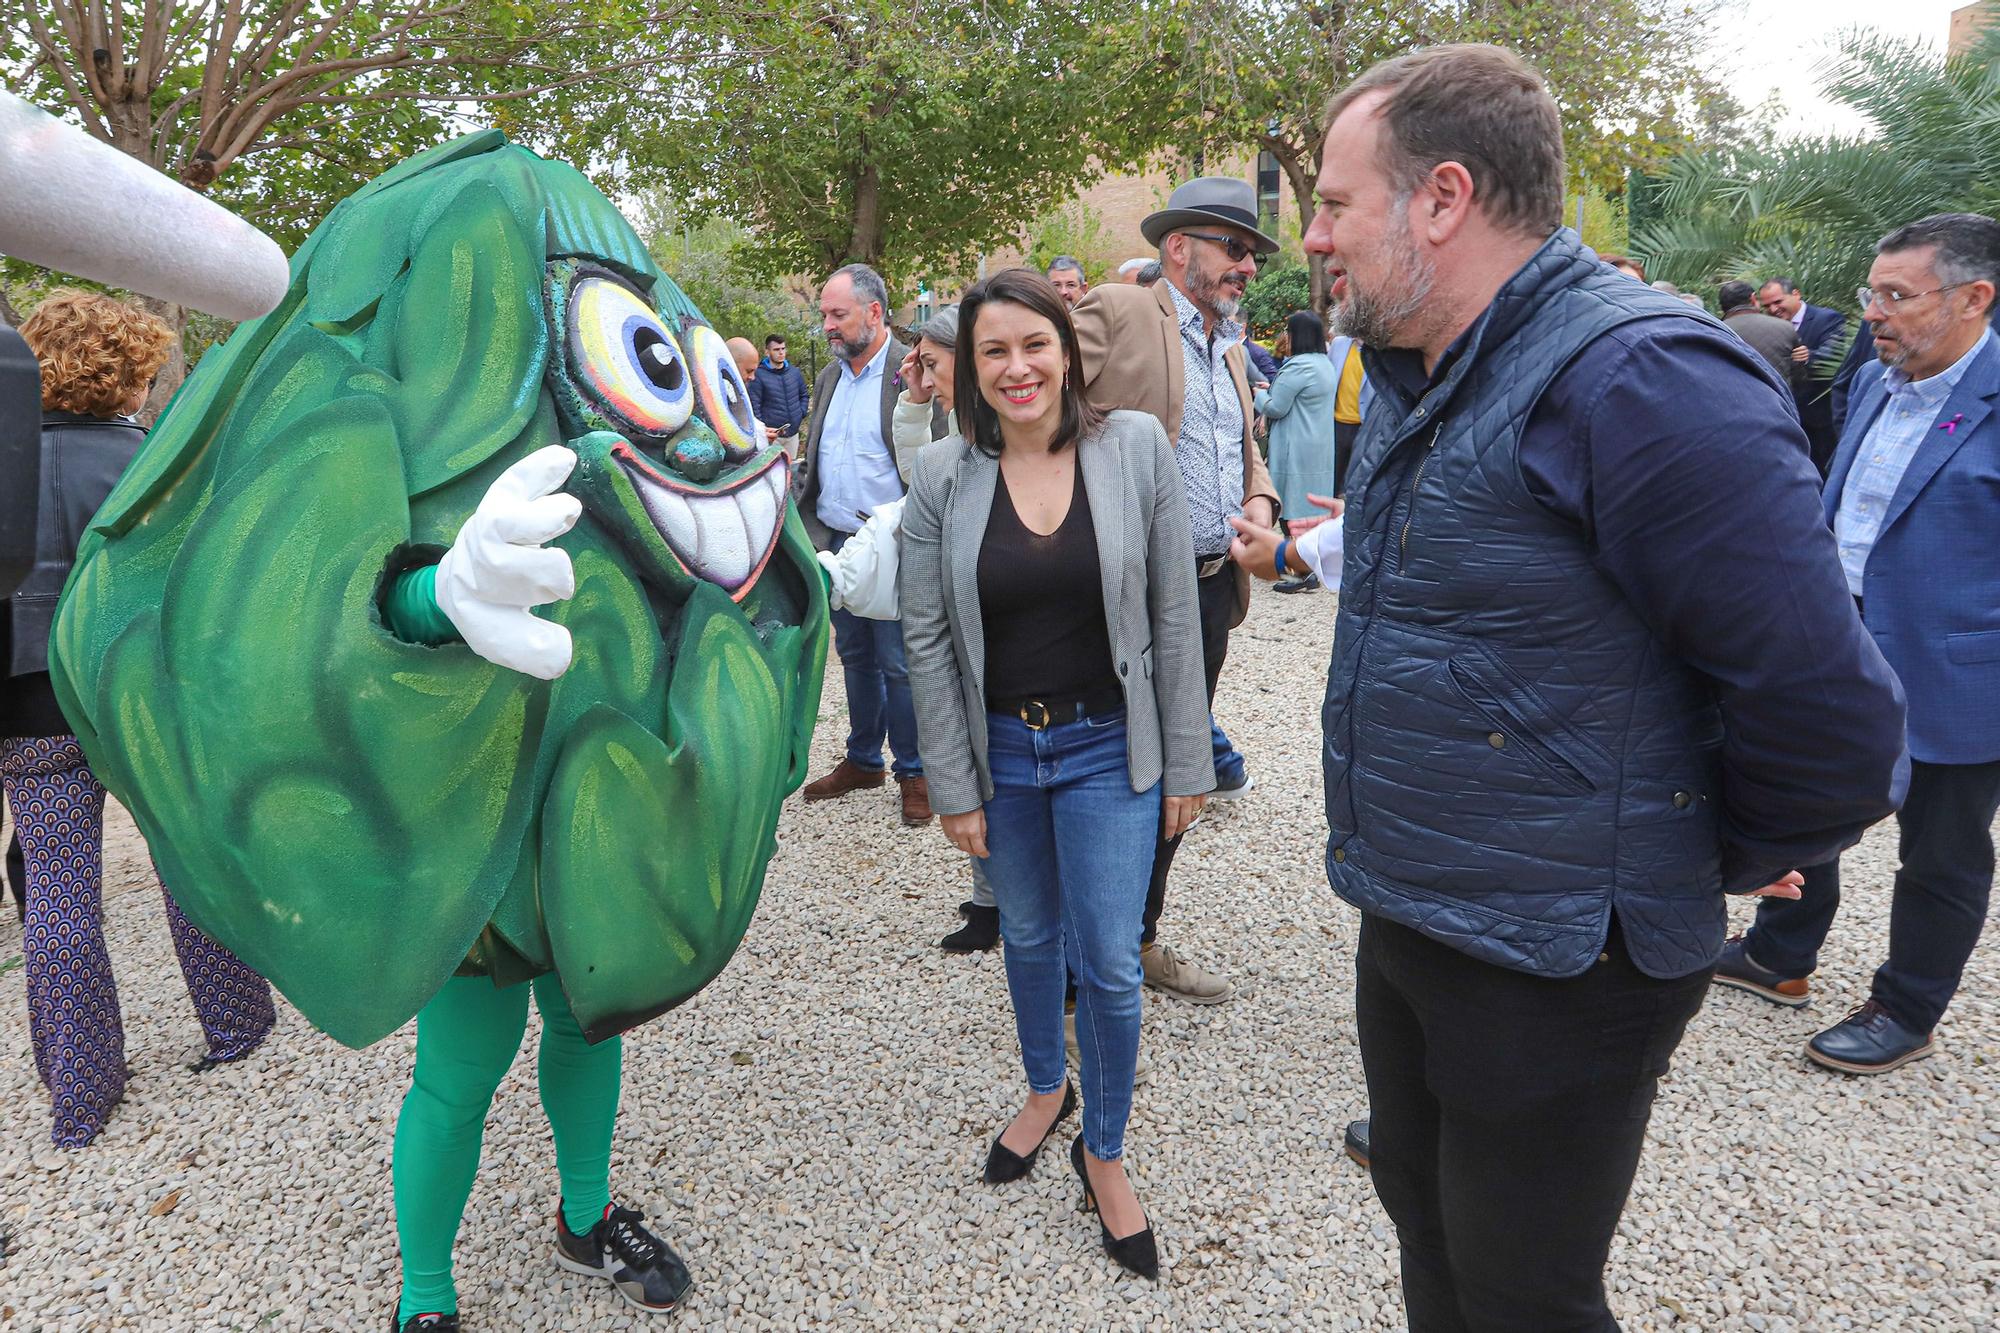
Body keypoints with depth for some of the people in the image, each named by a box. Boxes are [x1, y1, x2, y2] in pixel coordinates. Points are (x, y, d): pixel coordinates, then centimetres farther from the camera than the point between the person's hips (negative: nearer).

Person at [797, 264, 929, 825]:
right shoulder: (828, 377, 14)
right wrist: (808, 528, 11)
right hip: (837, 545, 7)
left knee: (899, 665, 0)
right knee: (855, 657, 16)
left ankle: (914, 772, 15)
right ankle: (862, 759, 30)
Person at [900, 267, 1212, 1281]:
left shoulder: (1136, 448, -9)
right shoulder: (943, 476, -7)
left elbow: (1174, 617, -5)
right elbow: (928, 642, -4)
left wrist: (1185, 761, -4)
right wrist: (952, 787, -4)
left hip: (1107, 748, -1)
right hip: (998, 749, 2)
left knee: (1109, 963, 3)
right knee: (1029, 938, 20)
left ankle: (1104, 1154, 28)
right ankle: (1045, 1091, 48)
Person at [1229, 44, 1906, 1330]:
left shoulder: (1636, 378, -24)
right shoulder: (1417, 378, 7)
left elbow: (1827, 701, -24)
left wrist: (1733, 855, -9)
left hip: (1552, 969, -8)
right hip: (1406, 922, 9)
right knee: (1427, 1228, 26)